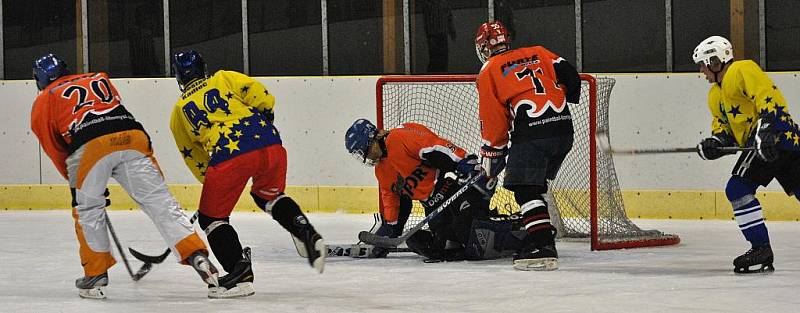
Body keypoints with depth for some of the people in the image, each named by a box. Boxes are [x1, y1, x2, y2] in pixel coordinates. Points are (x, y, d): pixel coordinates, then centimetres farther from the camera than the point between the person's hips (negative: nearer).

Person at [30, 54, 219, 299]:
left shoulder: (43, 101, 24)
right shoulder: (99, 79, 36)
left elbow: (54, 148, 22)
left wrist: (74, 180, 34)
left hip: (90, 147, -3)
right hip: (133, 137, 3)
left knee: (87, 209, 16)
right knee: (159, 200, 3)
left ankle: (96, 276, 18)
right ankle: (197, 256, -8)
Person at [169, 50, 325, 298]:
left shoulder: (179, 111, 23)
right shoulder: (224, 79, 23)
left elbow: (193, 157, 27)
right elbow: (263, 98, 9)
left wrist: (210, 180, 38)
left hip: (228, 155, -4)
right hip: (270, 146, 4)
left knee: (212, 217, 12)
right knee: (269, 196, 31)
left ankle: (240, 273, -2)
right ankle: (306, 234, 9)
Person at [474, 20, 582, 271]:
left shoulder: (489, 72, 7)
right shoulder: (537, 53, 21)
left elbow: (493, 122, 4)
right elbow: (569, 76, 10)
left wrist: (491, 157, 13)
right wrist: (566, 100, 29)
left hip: (531, 133, -6)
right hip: (564, 129, 6)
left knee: (525, 190, -8)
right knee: (537, 185, 21)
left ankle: (542, 246, -21)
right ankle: (543, 234, 19)